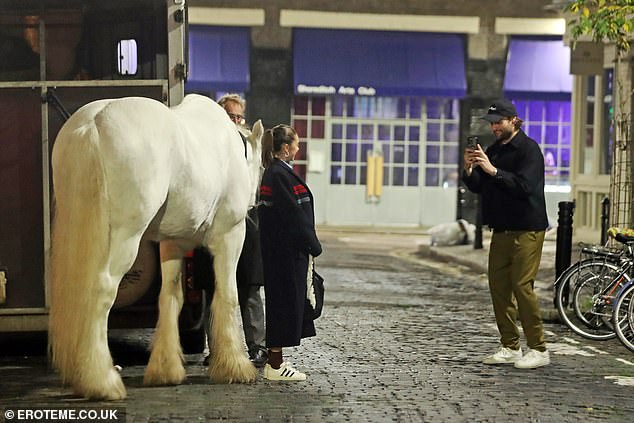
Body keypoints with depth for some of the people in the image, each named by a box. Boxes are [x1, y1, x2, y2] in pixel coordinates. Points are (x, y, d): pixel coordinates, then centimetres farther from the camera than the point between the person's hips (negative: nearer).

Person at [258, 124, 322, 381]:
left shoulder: (273, 172, 14)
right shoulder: (281, 175, -17)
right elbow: (294, 214, -19)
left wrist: (310, 244, 17)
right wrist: (313, 246, -12)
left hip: (277, 250, 10)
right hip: (287, 251, -10)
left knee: (281, 302, 14)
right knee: (286, 301, -4)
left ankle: (275, 361, 21)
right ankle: (275, 365, 1)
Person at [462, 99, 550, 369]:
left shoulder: (528, 149, -9)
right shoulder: (493, 150, 15)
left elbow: (524, 186, -22)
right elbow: (478, 187, 13)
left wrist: (492, 170, -26)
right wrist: (469, 170, -6)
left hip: (526, 230, -8)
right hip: (501, 230, 8)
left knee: (522, 286, -11)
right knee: (498, 286, 6)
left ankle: (538, 350, -3)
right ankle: (510, 347, 15)